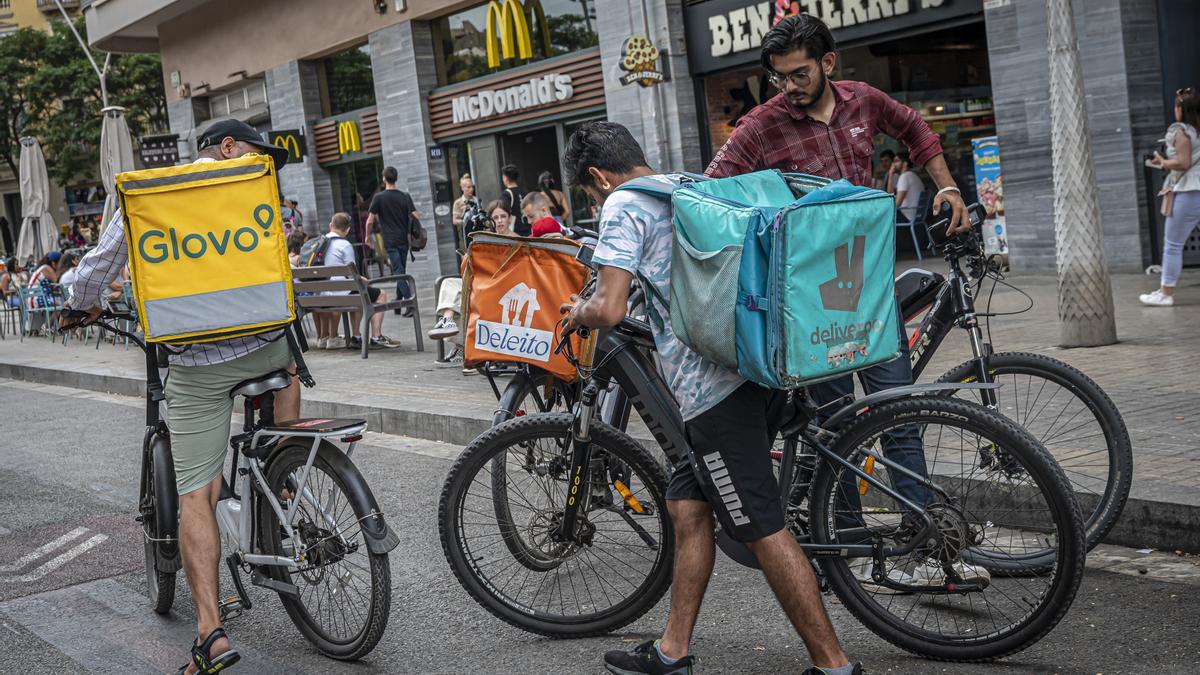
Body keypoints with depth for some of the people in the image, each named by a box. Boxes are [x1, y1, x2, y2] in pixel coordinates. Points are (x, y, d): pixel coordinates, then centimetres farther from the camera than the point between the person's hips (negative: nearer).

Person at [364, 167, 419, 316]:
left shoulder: (379, 197, -6)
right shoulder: (405, 196, 1)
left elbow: (370, 221, -6)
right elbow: (416, 216, -4)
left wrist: (367, 235, 11)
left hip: (390, 241, -4)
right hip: (403, 239, 4)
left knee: (398, 273, -8)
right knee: (400, 272, 14)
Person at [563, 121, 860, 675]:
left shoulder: (623, 205, -4)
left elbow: (611, 309, -13)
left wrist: (579, 313, 8)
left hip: (715, 386, -9)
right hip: (763, 366, 9)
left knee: (764, 529, -3)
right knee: (686, 504, 16)